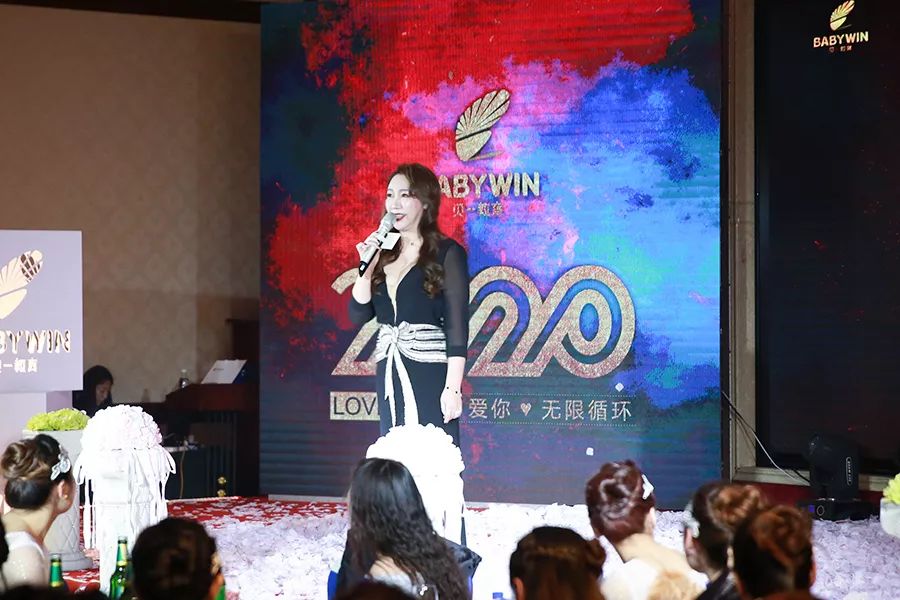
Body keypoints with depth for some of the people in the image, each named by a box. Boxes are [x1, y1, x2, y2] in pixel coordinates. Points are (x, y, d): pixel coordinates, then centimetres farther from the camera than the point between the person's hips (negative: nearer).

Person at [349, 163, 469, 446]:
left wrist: (453, 388, -14)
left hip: (430, 372, -6)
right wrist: (368, 267, -4)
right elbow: (358, 315, 8)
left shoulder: (447, 253, -4)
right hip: (389, 374, 6)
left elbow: (457, 325, -8)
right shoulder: (385, 253, 12)